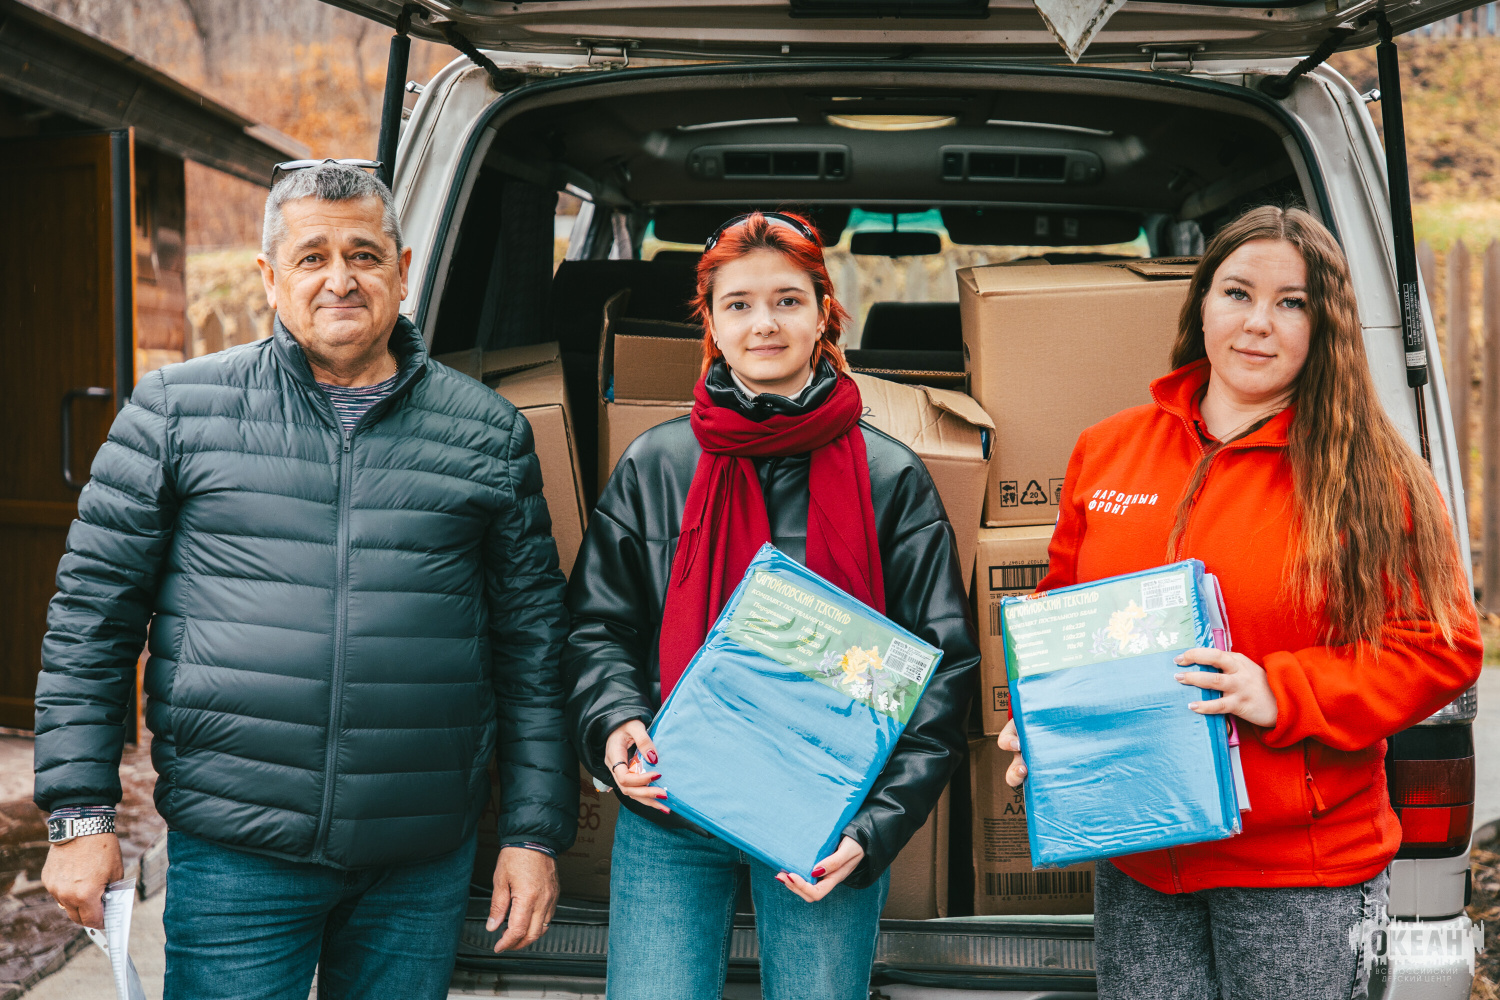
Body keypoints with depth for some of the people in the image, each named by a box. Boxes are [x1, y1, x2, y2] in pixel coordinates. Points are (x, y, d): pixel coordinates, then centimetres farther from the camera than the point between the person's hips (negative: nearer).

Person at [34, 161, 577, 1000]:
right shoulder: (176, 410, 2)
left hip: (425, 865, 2)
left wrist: (536, 833, 4)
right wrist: (81, 813, -1)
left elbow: (532, 642, 7)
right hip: (234, 855, -1)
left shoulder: (488, 431, 6)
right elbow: (93, 611, 4)